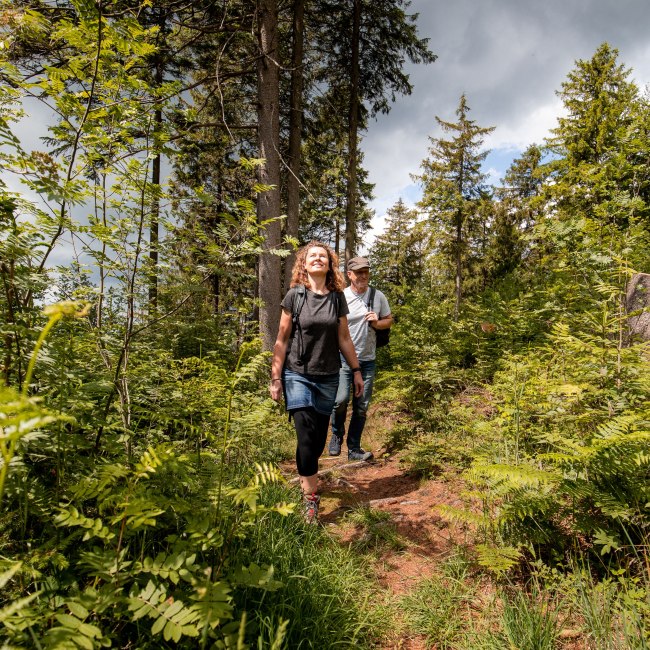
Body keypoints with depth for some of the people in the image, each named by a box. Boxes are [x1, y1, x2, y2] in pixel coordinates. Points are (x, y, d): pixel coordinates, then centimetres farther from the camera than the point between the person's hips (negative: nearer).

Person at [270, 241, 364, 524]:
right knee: (306, 436, -9)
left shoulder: (337, 298, 4)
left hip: (328, 378, 3)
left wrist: (356, 370, 11)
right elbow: (282, 339, -2)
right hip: (298, 375, -3)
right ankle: (310, 497, 5)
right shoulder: (295, 295, -4)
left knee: (319, 437, 11)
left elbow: (344, 338, 10)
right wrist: (275, 377, -4)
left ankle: (306, 477, 36)